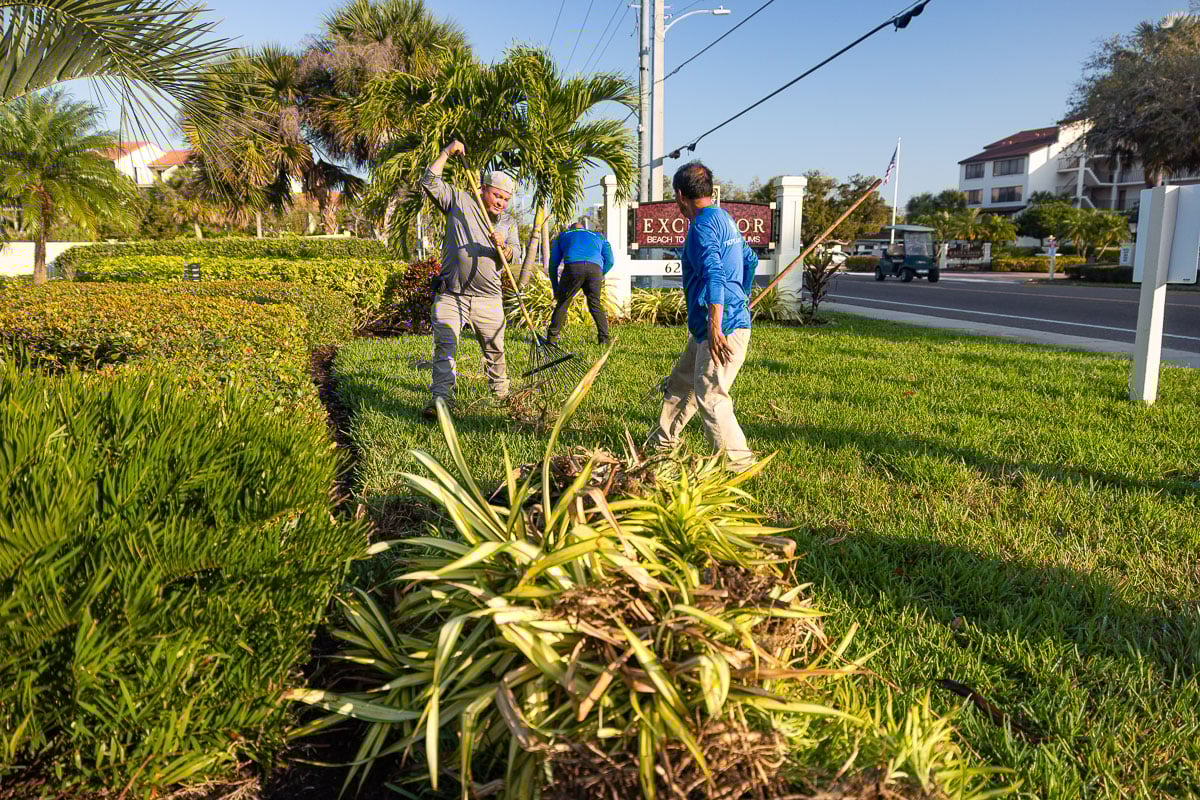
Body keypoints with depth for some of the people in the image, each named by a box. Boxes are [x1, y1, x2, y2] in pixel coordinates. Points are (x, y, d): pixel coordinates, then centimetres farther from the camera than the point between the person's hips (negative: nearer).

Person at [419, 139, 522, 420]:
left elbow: (514, 254, 2)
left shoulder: (508, 223, 14)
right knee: (444, 345, -15)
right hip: (451, 296, -3)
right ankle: (441, 398, -19)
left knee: (494, 349, 11)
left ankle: (500, 389, 30)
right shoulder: (460, 202, 7)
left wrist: (502, 247, -20)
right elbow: (430, 182, 0)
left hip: (489, 299, 3)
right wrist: (447, 152, -4)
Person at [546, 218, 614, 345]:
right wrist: (599, 277, 34)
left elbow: (553, 264, 30)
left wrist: (555, 289, 36)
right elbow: (609, 261, 23)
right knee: (596, 305, 15)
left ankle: (552, 336, 7)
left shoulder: (562, 235, 35)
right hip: (595, 269, 1)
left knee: (562, 302, 11)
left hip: (573, 267, -1)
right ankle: (604, 338, 9)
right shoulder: (599, 237, 38)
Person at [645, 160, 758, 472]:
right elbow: (750, 259, 27)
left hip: (723, 328, -10)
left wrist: (715, 328, -33)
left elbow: (713, 275, -27)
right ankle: (660, 443, 34)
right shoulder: (725, 218, 16)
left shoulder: (703, 225, -15)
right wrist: (740, 298, 37)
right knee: (681, 384, 20)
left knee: (710, 397, -6)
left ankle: (738, 463, 2)